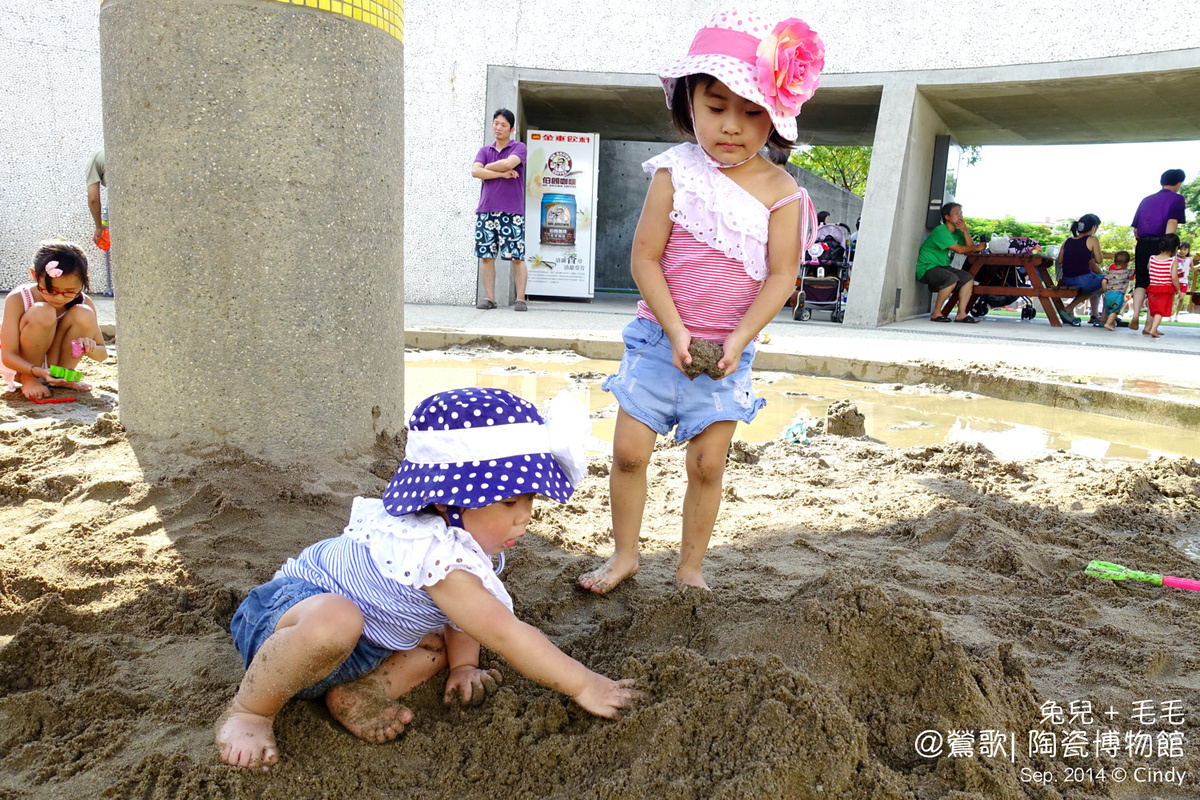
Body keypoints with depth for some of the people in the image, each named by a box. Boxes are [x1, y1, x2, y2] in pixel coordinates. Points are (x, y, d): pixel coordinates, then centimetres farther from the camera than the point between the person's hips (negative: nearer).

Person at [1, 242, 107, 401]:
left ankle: (62, 377, -4)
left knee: (84, 314, -22)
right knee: (43, 312, -31)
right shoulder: (17, 299, -22)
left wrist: (90, 349, -31)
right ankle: (27, 379, -13)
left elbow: (102, 354, -6)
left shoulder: (84, 302, -12)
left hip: (53, 365, 3)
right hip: (22, 365, -3)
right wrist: (38, 372, -43)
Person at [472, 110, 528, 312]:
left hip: (512, 212, -4)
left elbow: (508, 163, -15)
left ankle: (520, 299, -1)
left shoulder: (519, 148, 6)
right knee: (487, 256, 2)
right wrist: (502, 174, -8)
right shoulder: (484, 150, 17)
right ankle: (489, 298, 8)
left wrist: (487, 168, 1)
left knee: (517, 257, -5)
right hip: (486, 210, 4)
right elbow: (475, 171, -1)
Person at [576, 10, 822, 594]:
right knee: (629, 451, 0)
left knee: (708, 464, 5)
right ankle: (624, 554, 21)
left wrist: (738, 339, -17)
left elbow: (781, 276, -7)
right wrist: (675, 330, -16)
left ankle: (690, 566, 23)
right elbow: (645, 257, -9)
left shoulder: (779, 191, -5)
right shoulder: (676, 173, -7)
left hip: (727, 350, 0)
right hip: (658, 338, 0)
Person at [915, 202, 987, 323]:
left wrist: (965, 231, -8)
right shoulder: (940, 231, -16)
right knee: (952, 279, -32)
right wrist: (977, 248, -6)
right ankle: (936, 313, -23)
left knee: (968, 278, -5)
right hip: (927, 268, -9)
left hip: (943, 267, 9)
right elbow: (959, 249, -20)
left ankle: (961, 314, -9)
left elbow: (970, 247, 4)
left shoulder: (956, 232, 13)